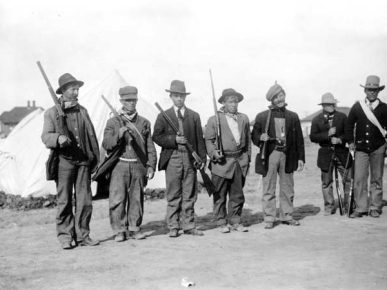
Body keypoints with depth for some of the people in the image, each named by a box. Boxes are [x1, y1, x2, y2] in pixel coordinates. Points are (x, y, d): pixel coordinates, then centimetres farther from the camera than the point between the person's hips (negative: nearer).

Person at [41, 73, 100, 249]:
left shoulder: (82, 111, 15)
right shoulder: (51, 113, 3)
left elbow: (91, 137, 16)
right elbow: (46, 136, -7)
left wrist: (95, 160, 12)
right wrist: (58, 138, -29)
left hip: (83, 162, 3)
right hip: (64, 162, -3)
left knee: (84, 201, 3)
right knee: (64, 202, 1)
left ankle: (82, 235, 12)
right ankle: (65, 236, 11)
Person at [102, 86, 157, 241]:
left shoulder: (144, 123, 12)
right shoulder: (113, 122, 7)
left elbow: (150, 147, 12)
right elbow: (106, 145, -1)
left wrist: (151, 166, 3)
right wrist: (118, 135, -18)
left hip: (138, 166, 2)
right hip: (119, 165, -1)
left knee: (136, 199, 5)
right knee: (117, 198, -5)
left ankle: (134, 228, 17)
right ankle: (120, 231, 4)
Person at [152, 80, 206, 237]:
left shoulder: (194, 116, 11)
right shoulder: (163, 116, 7)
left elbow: (199, 139, 9)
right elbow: (157, 137, 1)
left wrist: (202, 159, 1)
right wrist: (174, 139, -13)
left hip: (190, 158, 2)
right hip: (172, 158, -2)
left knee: (189, 194, 5)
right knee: (173, 195, 1)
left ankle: (188, 225, 13)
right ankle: (173, 227, 9)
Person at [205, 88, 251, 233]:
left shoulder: (244, 118, 13)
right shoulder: (214, 120, 0)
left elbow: (248, 140, 19)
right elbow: (208, 140, 2)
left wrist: (247, 157, 14)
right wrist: (214, 153, -14)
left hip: (240, 161, 4)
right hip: (222, 162, -4)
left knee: (237, 194, 8)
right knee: (220, 195, 2)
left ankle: (234, 221, 19)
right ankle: (222, 223, 12)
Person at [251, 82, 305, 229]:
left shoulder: (293, 116, 12)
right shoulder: (262, 116, 6)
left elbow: (299, 138, 11)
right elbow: (254, 136, 8)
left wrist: (300, 158, 4)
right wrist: (261, 138, -15)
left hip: (287, 155, 2)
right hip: (269, 155, -2)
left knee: (287, 188, 8)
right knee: (268, 188, -1)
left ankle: (286, 216, 19)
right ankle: (269, 218, 6)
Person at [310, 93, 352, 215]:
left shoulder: (342, 117, 6)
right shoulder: (316, 120, 4)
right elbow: (313, 137, -4)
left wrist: (340, 139, -15)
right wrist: (327, 134, -16)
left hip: (342, 152, 0)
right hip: (325, 153, 0)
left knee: (347, 180, -3)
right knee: (326, 182, 5)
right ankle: (329, 207, 15)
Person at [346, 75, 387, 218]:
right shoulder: (357, 107, 4)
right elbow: (349, 125, 11)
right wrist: (350, 141, 5)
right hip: (360, 147, 0)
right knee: (359, 179, -4)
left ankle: (375, 208, 14)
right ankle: (360, 208, 3)